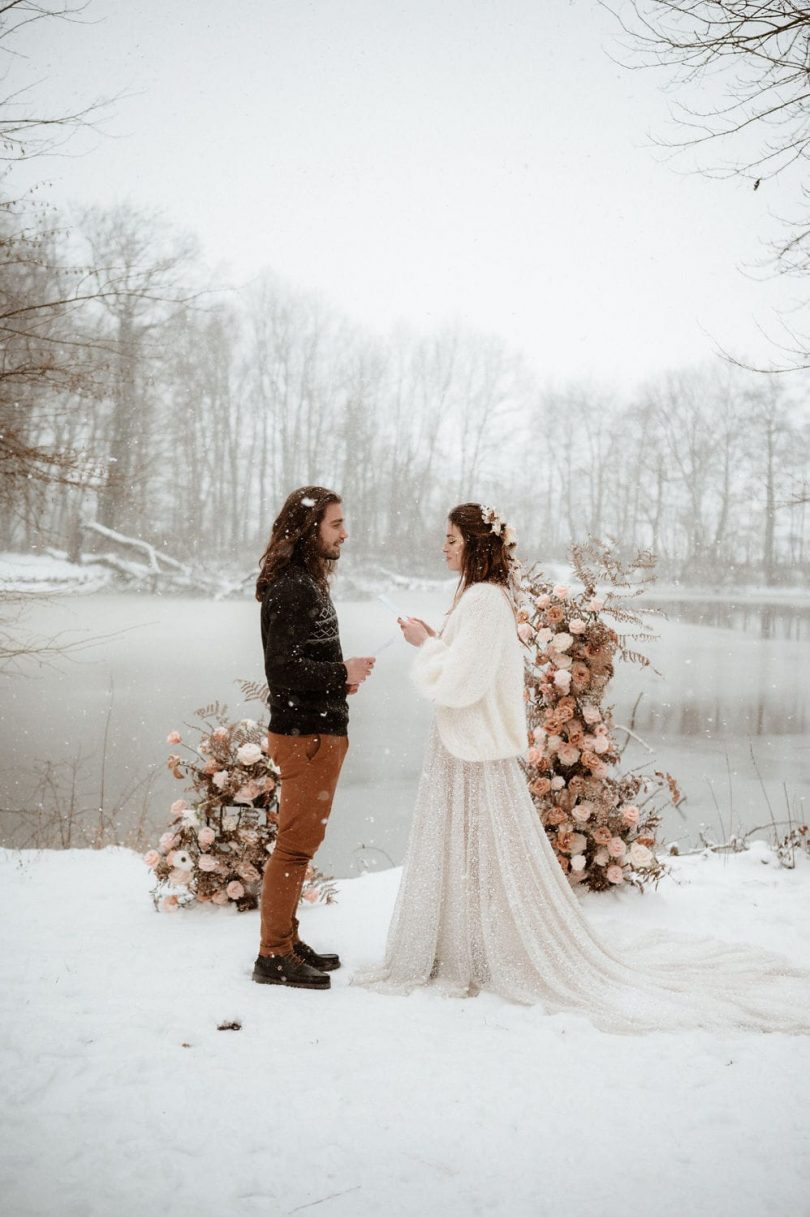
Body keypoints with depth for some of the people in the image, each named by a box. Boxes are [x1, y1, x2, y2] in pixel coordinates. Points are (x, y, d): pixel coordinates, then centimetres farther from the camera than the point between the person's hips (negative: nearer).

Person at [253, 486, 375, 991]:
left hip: (321, 731, 10)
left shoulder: (310, 581, 15)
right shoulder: (291, 586, -17)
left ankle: (287, 940, 28)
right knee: (296, 844, -3)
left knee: (301, 842, 17)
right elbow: (283, 667, -23)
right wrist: (342, 673, -15)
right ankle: (274, 956, 7)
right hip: (306, 735, -10)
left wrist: (340, 679, 6)